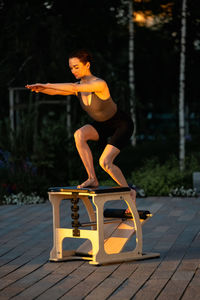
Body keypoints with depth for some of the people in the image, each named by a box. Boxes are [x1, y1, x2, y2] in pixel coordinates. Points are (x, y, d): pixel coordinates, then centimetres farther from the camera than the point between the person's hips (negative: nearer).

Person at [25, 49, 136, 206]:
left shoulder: (100, 84, -30)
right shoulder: (78, 87, -8)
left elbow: (73, 88, -43)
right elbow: (56, 91, -21)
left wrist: (47, 85, -43)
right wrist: (40, 89, -41)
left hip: (122, 125, -7)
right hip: (102, 125, 7)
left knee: (105, 162, -20)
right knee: (79, 134, -24)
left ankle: (130, 192, 3)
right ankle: (92, 179, -18)